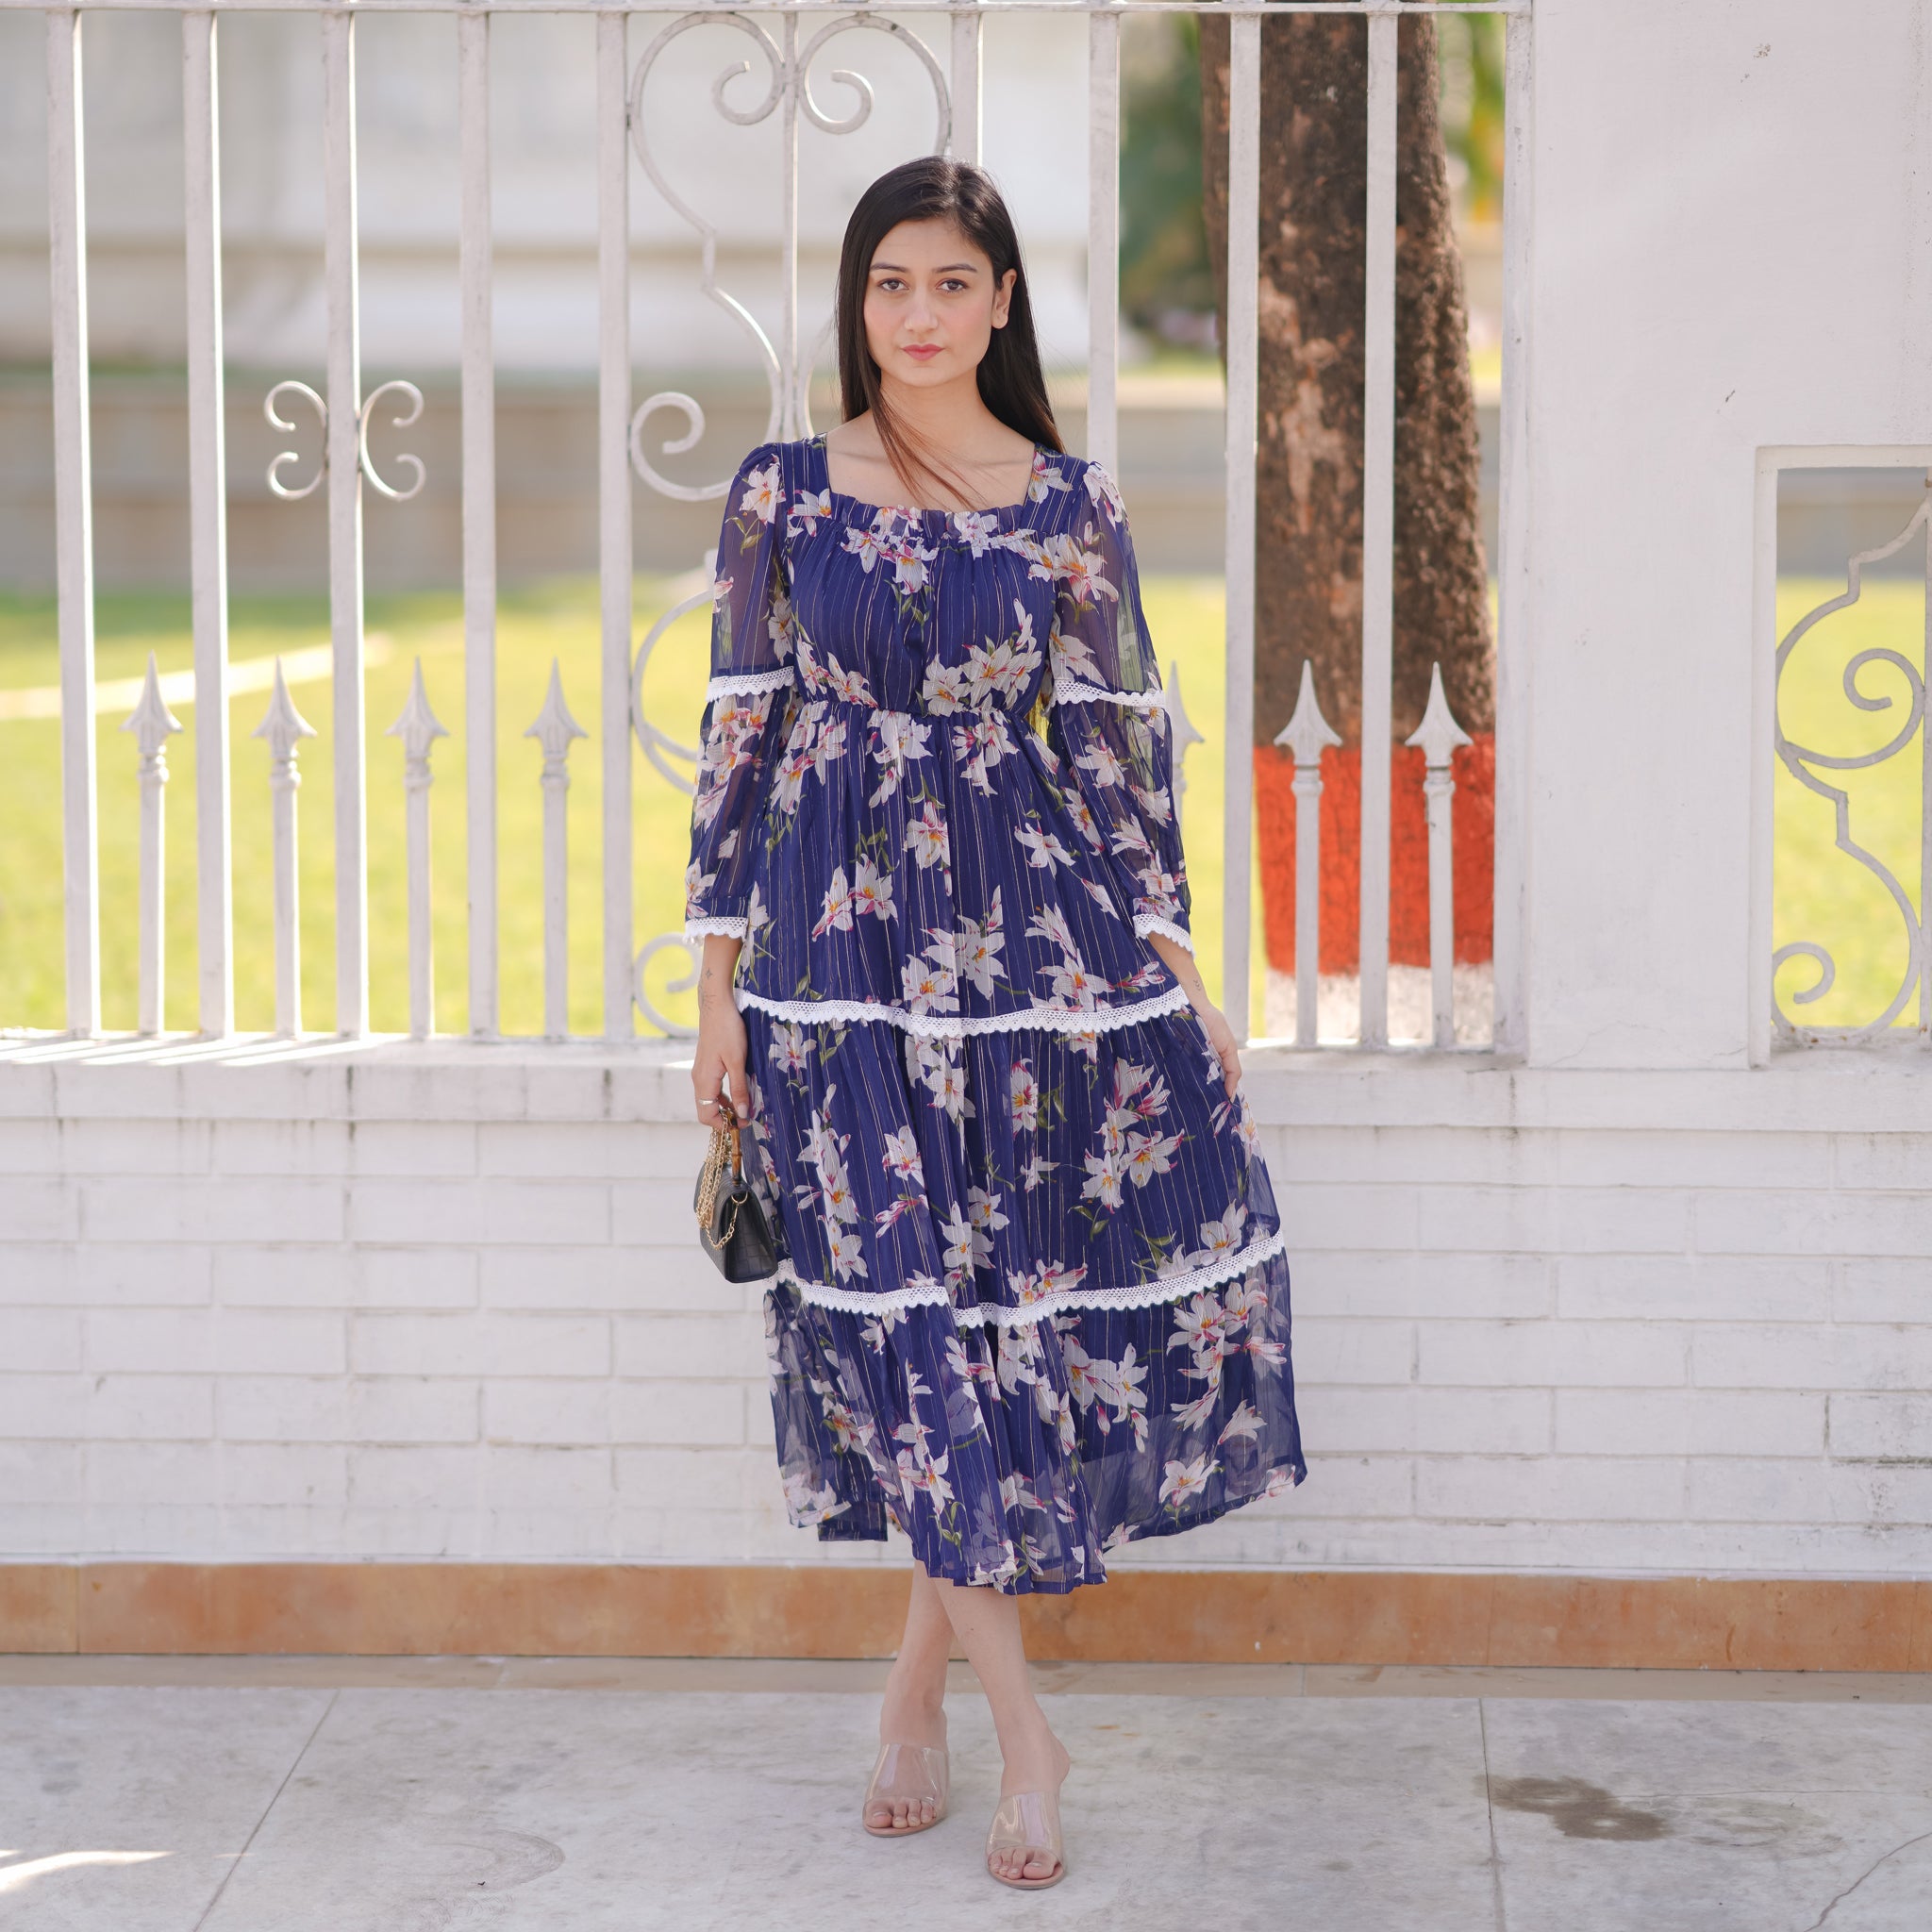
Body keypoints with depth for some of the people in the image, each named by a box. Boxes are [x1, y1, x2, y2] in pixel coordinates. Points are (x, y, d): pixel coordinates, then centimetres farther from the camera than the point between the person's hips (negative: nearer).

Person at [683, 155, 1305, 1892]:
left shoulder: (1071, 509, 4)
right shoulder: (781, 496, 3)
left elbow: (1116, 745, 5)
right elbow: (741, 739, 4)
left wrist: (1176, 970, 2)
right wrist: (721, 991, 1)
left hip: (1036, 930, 1)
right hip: (843, 951, -1)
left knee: (1023, 1287, -1)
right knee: (914, 1312, -2)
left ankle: (919, 1679, 17)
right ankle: (1018, 1723, 7)